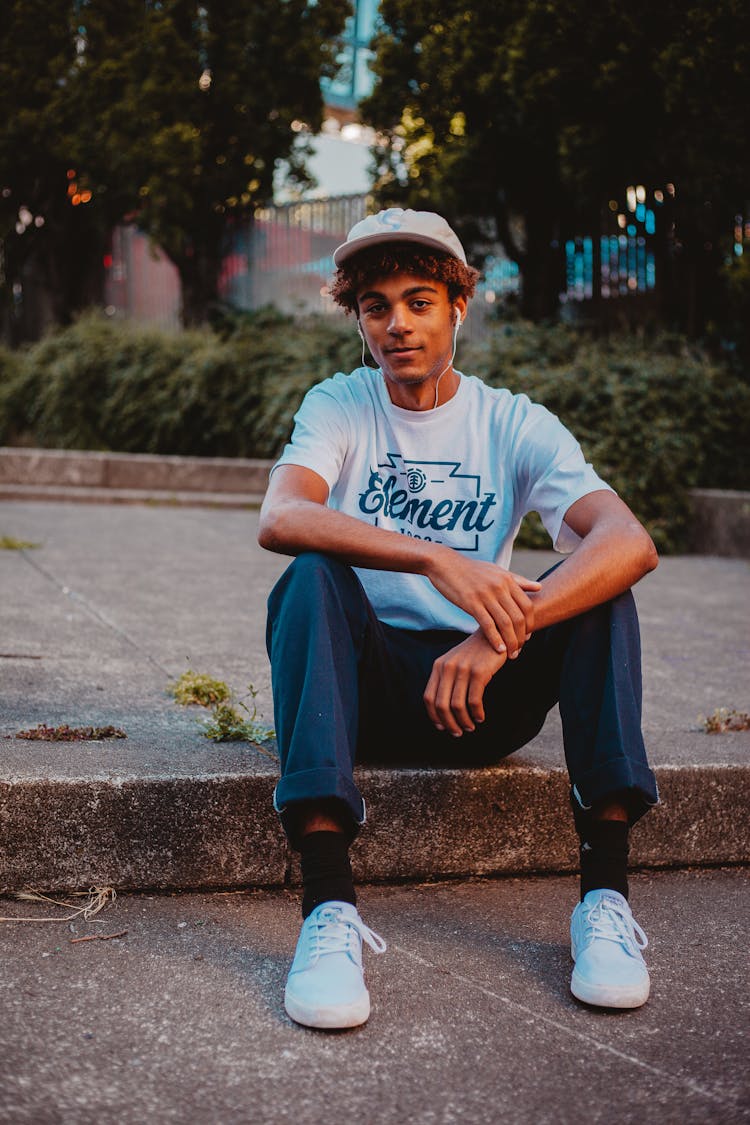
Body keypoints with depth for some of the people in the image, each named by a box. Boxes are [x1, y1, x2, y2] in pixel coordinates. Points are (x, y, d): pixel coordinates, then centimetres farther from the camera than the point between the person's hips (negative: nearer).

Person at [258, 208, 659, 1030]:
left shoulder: (516, 425, -1)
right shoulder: (336, 407, -1)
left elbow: (632, 543, -19)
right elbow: (280, 520, -24)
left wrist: (502, 632, -35)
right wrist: (438, 560, -39)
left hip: (483, 692, 1)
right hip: (366, 686, -1)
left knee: (595, 581, -22)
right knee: (313, 578, -30)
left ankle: (606, 892, -27)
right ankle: (329, 908, -41)